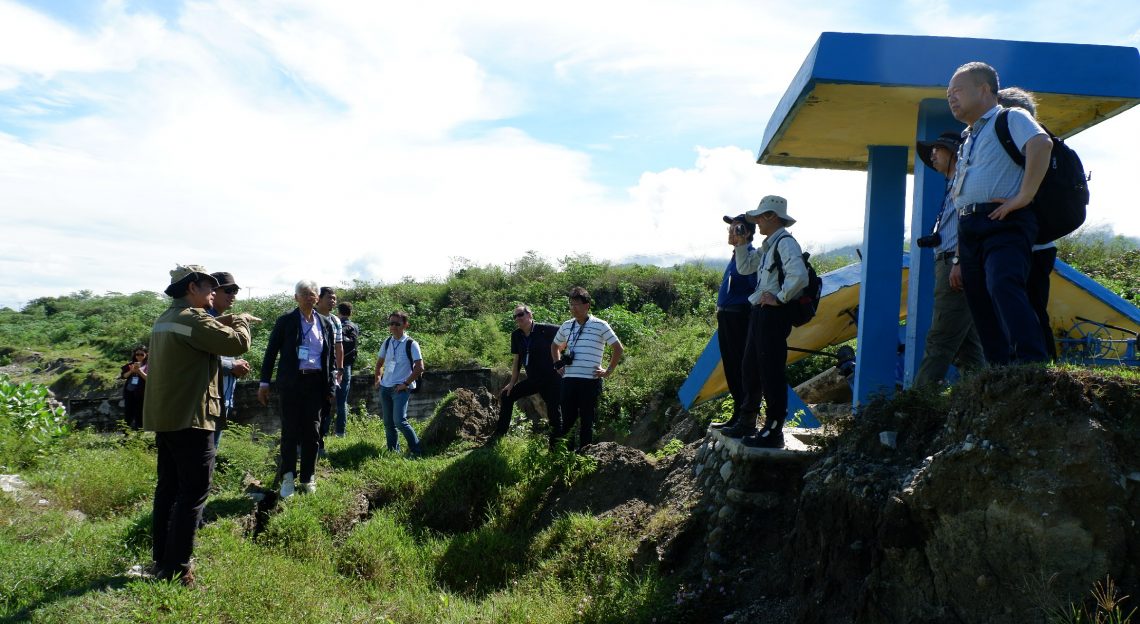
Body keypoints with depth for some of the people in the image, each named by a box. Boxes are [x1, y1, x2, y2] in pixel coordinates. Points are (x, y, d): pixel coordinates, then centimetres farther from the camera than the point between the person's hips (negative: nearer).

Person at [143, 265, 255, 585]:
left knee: (168, 487, 16)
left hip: (164, 418, 10)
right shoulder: (192, 319, -17)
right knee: (193, 493, -4)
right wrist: (241, 321, 0)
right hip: (189, 419, -10)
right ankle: (177, 569, -1)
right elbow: (237, 343, -19)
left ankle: (162, 560, 25)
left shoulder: (166, 319, 15)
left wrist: (225, 322, 11)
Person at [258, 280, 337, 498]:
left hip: (315, 382, 3)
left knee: (312, 431, 6)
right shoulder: (285, 321, -1)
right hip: (292, 382, -2)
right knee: (290, 430, 0)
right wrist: (264, 383, -2)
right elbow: (271, 352, 1)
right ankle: (288, 477, 11)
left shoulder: (325, 323, 8)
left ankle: (308, 478, 16)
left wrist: (331, 386, 8)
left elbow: (330, 356, 13)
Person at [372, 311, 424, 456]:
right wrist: (377, 378, 11)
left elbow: (419, 368, -12)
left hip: (401, 388, -6)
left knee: (399, 421, -17)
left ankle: (417, 451, -3)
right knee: (388, 423, 10)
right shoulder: (387, 342, 8)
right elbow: (379, 363, 23)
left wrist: (406, 384, -12)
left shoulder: (411, 344, -8)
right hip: (385, 388, 6)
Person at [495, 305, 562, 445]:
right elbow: (517, 360, 11)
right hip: (532, 380, 7)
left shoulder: (544, 329, -13)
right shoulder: (516, 335, 5)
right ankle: (500, 433, 17)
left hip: (551, 379, -7)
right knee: (506, 395, 7)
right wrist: (512, 383, 8)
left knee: (554, 414, -5)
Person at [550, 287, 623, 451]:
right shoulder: (566, 326, 11)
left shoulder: (600, 325, -3)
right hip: (568, 380, 4)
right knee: (567, 420, 7)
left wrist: (608, 371, -2)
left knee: (586, 422, 3)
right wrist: (558, 364, 17)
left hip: (590, 381, -4)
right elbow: (555, 346, 29)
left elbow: (618, 349, -1)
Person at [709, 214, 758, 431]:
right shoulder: (735, 256, 19)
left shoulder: (751, 256, -11)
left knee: (740, 368, -6)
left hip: (739, 318, -10)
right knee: (731, 367, 14)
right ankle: (738, 416, 23)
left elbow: (757, 287, -20)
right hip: (726, 317, 10)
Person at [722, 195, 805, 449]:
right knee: (750, 369, 17)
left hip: (774, 315, -11)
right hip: (760, 313, 11)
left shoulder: (785, 243, -15)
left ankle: (773, 432, 2)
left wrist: (779, 298, -19)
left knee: (771, 372, -6)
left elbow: (799, 276, -29)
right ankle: (747, 423, 28)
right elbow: (745, 268, 27)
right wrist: (741, 245, 14)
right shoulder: (768, 246, 17)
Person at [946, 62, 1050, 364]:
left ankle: (1035, 370, -35)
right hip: (969, 231, 8)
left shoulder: (1010, 118, 5)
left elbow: (1042, 144, -19)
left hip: (1003, 223, -8)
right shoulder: (968, 140, 29)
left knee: (1003, 286, -29)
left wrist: (1023, 197, -22)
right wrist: (959, 260, 23)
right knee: (983, 311, 3)